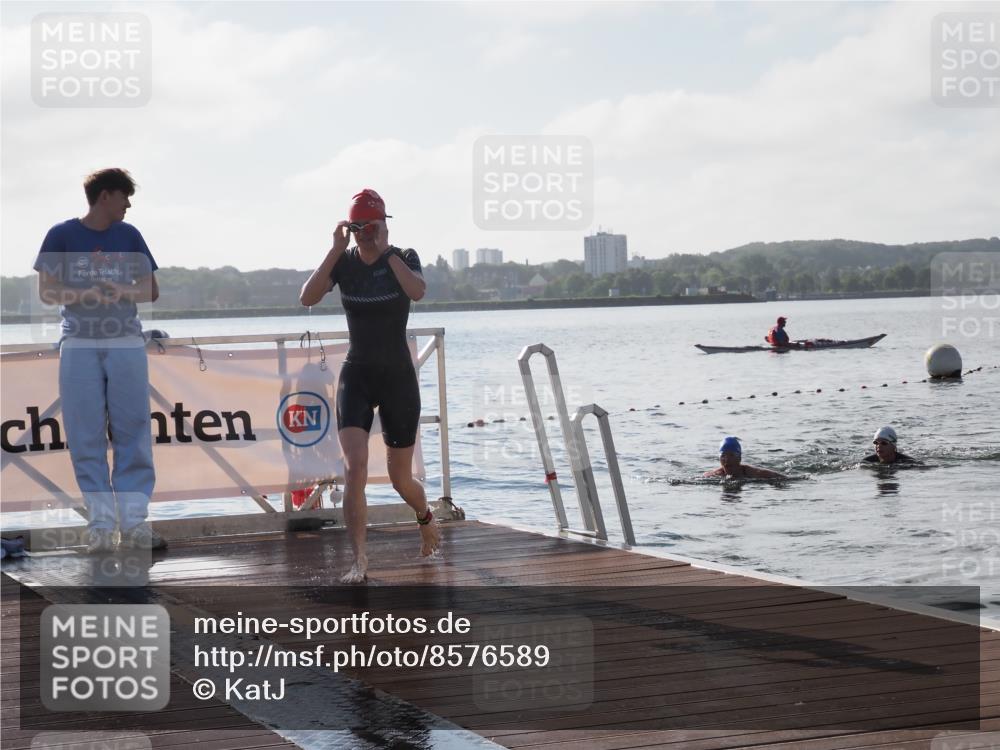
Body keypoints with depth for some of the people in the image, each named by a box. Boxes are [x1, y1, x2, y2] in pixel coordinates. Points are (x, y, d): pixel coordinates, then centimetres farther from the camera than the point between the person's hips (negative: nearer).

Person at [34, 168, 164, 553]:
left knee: (133, 433, -2)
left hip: (127, 343, 2)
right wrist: (87, 294, -16)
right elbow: (47, 291, 0)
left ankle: (134, 521, -1)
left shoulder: (129, 235, 10)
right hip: (79, 345, -2)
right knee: (87, 437, -3)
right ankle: (100, 523, 1)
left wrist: (121, 291, -10)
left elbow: (151, 291, 11)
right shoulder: (62, 235, 3)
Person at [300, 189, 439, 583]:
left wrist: (385, 251, -24)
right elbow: (307, 298, -17)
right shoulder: (343, 262, -1)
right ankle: (359, 562, -18)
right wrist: (336, 250, -20)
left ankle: (425, 516, 43)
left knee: (401, 480, 9)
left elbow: (417, 291, -28)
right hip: (356, 376, 1)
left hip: (398, 377, -1)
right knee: (355, 469, -19)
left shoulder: (404, 258, -5)